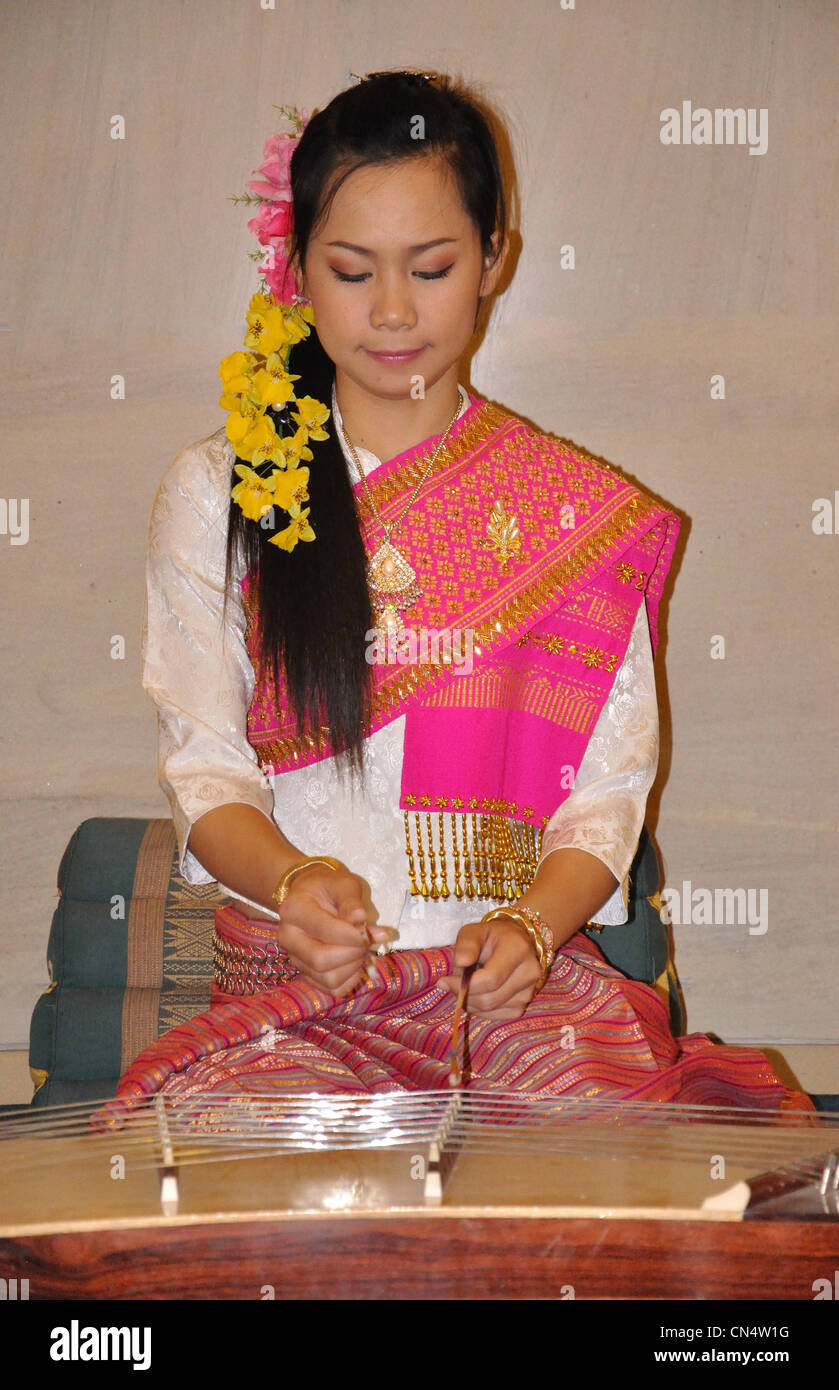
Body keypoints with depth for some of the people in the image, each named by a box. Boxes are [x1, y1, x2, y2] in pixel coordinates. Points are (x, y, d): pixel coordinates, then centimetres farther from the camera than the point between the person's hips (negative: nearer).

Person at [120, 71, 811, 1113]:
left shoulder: (580, 511, 6)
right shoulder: (216, 495, 6)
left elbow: (608, 789, 3)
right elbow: (206, 765, 1)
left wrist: (532, 921, -18)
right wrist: (292, 882, -20)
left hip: (525, 972, 1)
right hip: (296, 975, 0)